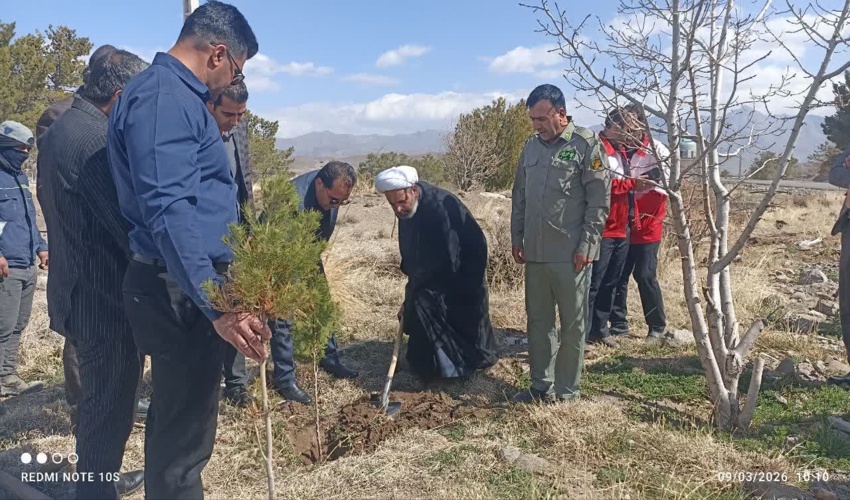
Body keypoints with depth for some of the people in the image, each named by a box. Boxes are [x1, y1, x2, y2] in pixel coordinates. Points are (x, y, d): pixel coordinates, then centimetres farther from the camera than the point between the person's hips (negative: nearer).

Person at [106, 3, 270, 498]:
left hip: (185, 288, 11)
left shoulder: (173, 94, 17)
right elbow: (168, 210, -27)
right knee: (184, 434, 1)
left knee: (174, 420, 22)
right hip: (181, 292, -11)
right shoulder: (163, 97, -16)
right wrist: (217, 303, -32)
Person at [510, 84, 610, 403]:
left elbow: (600, 201, -10)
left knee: (573, 324, 6)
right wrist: (516, 238, 11)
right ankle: (542, 386, 26)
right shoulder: (532, 146, 11)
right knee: (538, 321, 13)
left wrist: (586, 246, -13)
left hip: (571, 255, -6)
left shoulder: (586, 144, -7)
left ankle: (567, 391, 18)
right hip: (535, 253, 6)